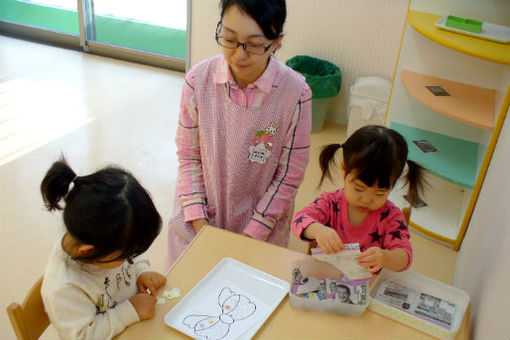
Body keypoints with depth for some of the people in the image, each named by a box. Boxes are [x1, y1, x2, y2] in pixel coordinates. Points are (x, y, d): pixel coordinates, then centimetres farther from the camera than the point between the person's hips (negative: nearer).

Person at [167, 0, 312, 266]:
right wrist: (199, 222, -9)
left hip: (262, 219, -1)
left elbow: (289, 176, -12)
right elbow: (188, 155, -6)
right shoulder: (198, 80, -15)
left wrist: (251, 236, -11)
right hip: (198, 216, 2)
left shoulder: (295, 93, -20)